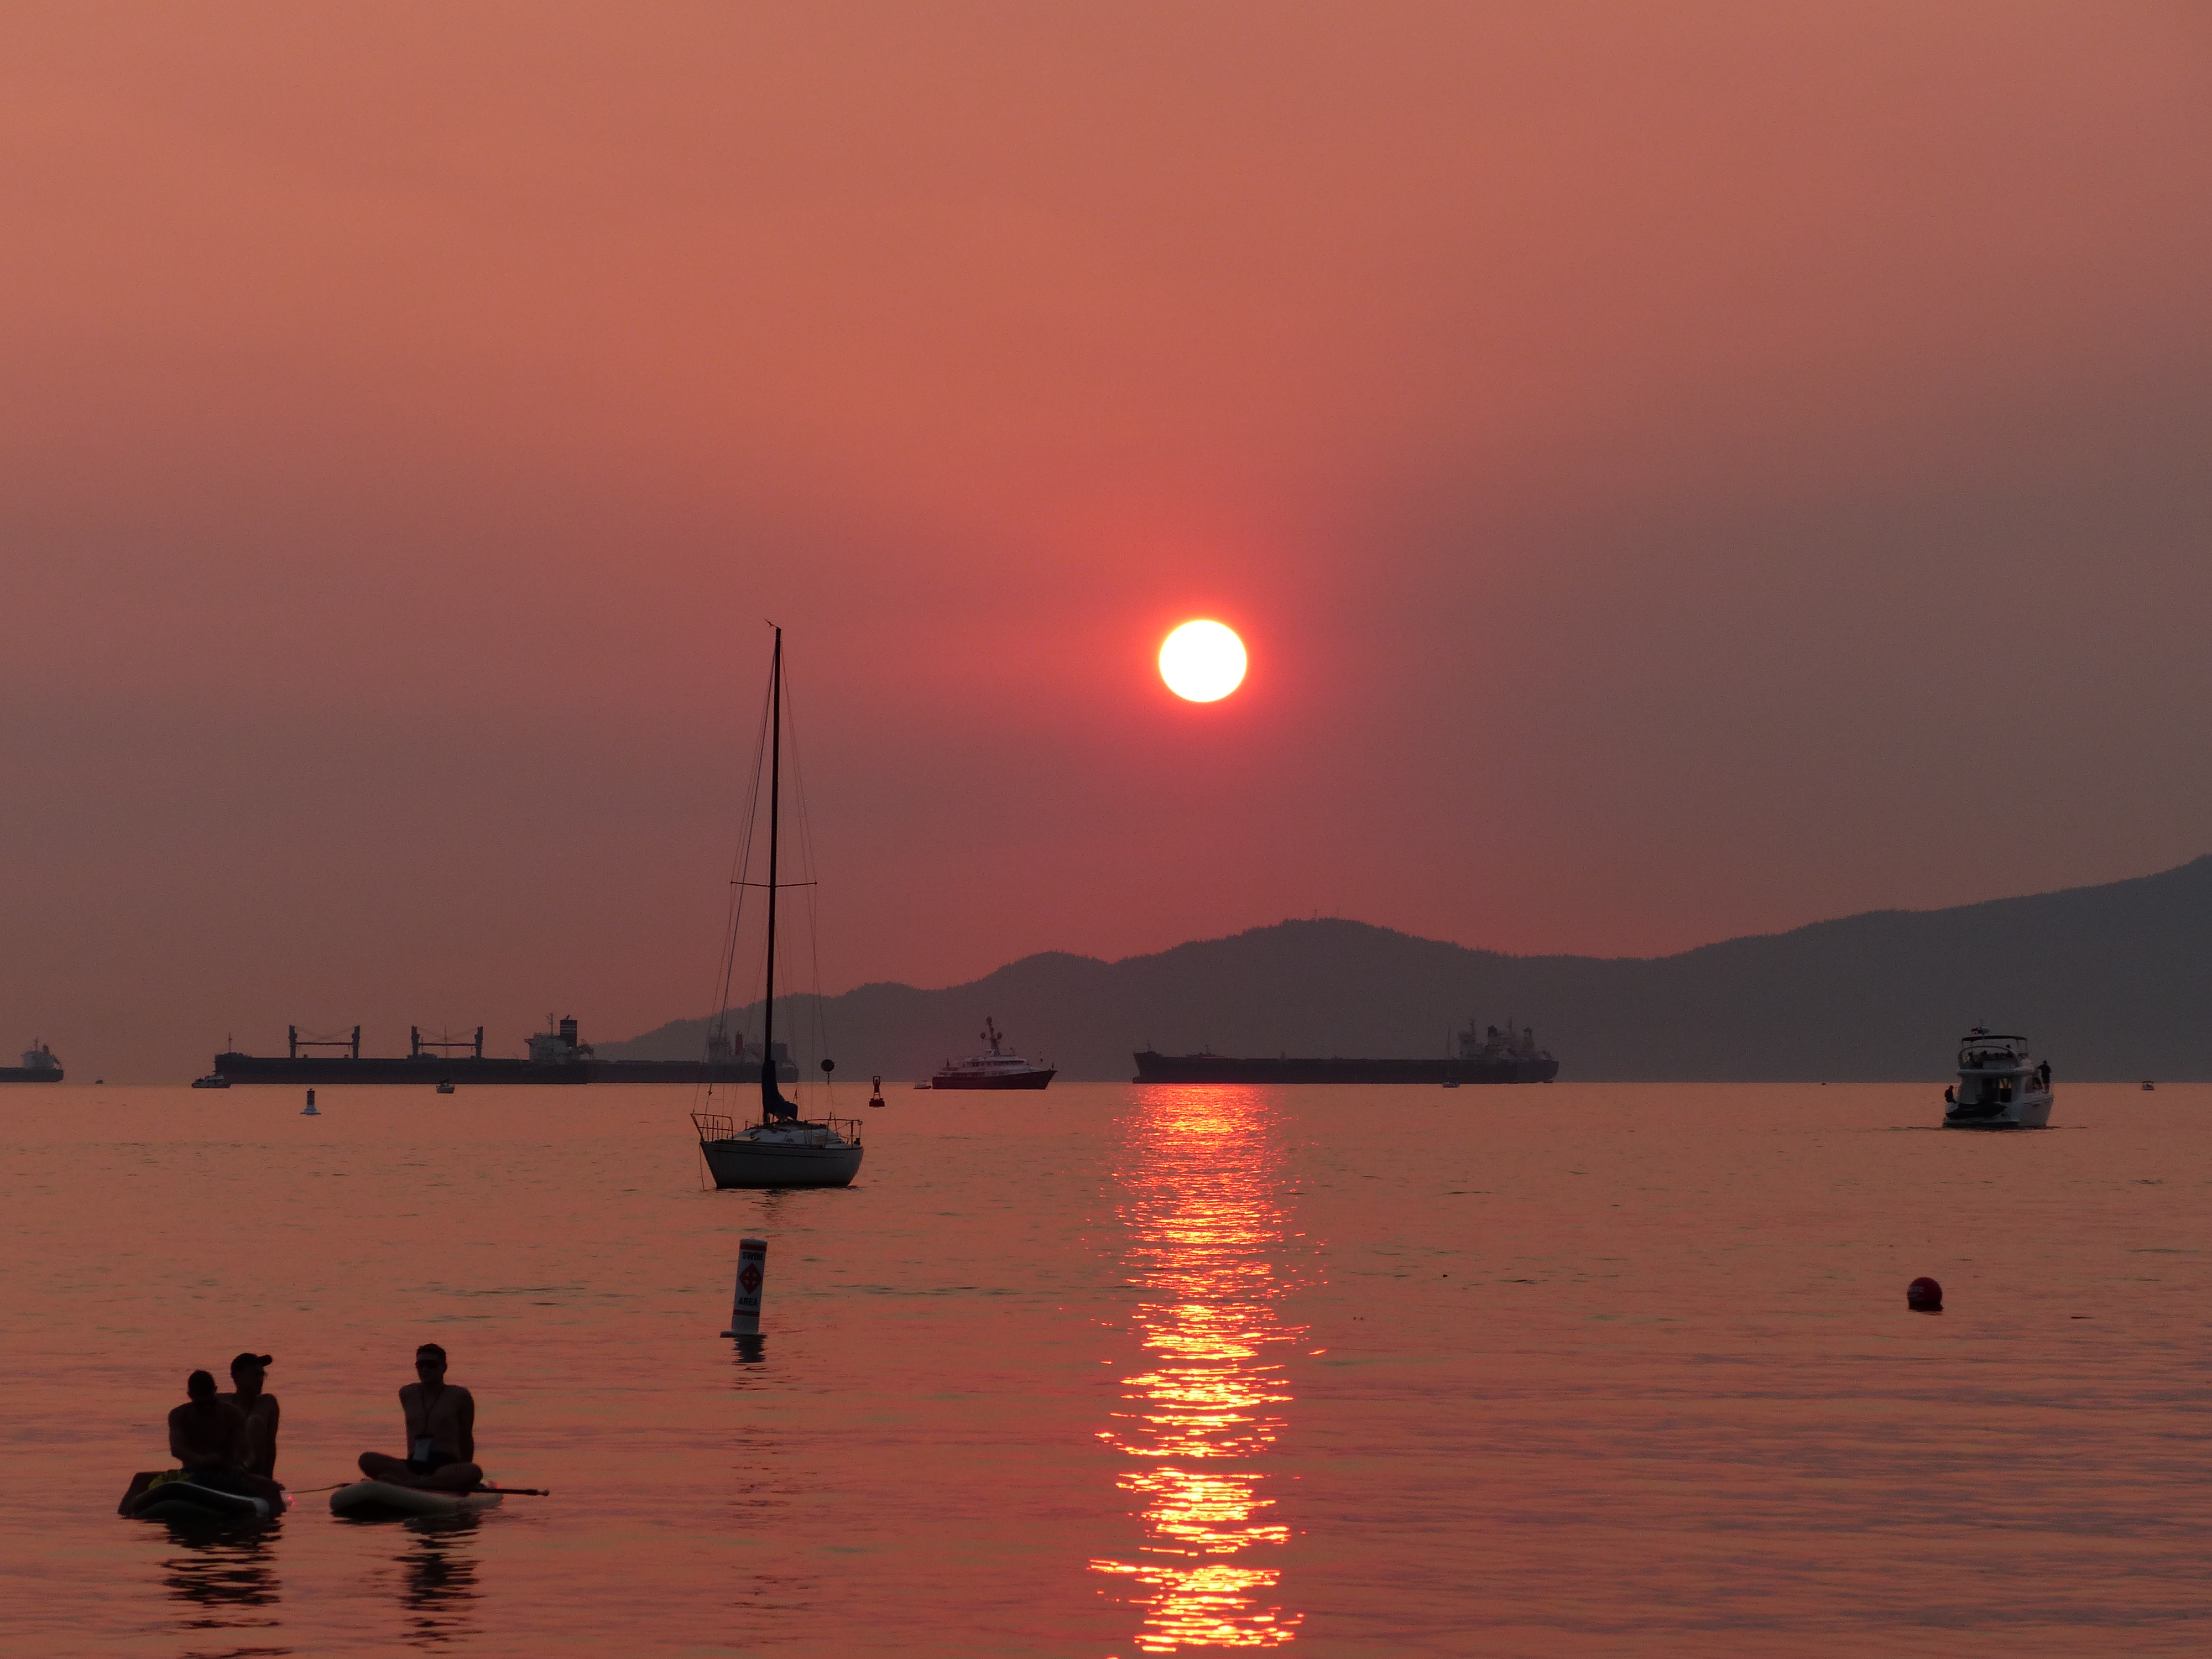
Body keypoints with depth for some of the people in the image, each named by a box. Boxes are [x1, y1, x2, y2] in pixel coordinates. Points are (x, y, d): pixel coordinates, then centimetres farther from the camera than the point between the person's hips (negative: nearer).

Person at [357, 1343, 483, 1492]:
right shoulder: (408, 1394, 15)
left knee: (474, 1473, -38)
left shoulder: (460, 1396, 5)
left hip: (447, 1467, -3)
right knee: (366, 1460, -22)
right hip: (413, 1466, 4)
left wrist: (465, 1474, 20)